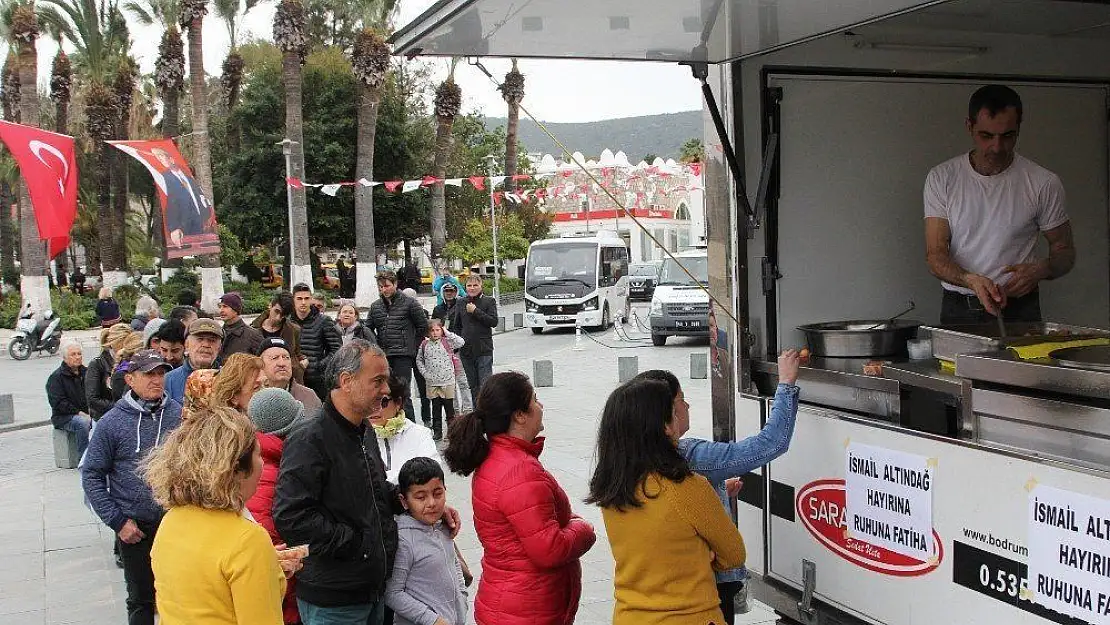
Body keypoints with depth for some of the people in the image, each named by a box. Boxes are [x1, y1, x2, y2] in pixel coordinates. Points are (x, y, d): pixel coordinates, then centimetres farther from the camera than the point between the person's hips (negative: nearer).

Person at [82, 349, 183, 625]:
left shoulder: (180, 416, -4)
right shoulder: (111, 423, -7)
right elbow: (92, 475, -3)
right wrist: (117, 521, -8)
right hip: (135, 528, -1)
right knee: (141, 599, 14)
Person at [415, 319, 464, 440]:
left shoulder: (447, 342, -3)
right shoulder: (425, 345, 3)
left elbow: (460, 342, -17)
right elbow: (419, 360, 14)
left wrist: (447, 333, -13)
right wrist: (424, 372, 1)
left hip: (448, 381, -2)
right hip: (431, 382, 2)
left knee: (449, 406, 6)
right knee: (436, 408, 9)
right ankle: (437, 431, 15)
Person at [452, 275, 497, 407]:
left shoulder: (489, 301, 1)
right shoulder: (460, 304, 11)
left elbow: (494, 322, -11)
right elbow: (456, 326, 17)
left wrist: (475, 311, -13)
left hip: (484, 350, -4)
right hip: (466, 350, 4)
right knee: (473, 386, 9)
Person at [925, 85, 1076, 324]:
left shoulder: (1043, 183, 1)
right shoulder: (941, 178, 1)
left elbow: (1064, 251, 10)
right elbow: (935, 254, -3)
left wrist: (1040, 270, -14)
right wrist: (971, 280, -23)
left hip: (1019, 311, 0)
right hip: (958, 311, 0)